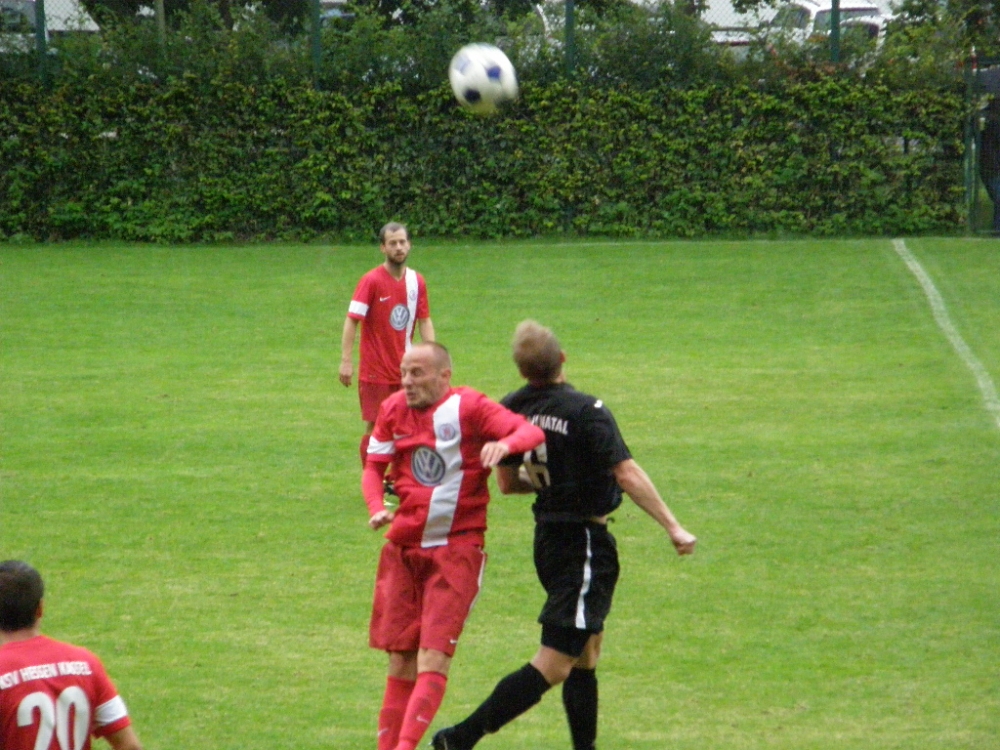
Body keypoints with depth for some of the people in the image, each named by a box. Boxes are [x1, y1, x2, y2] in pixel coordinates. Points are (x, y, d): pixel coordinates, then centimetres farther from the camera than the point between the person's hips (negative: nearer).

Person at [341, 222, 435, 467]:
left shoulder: (417, 281, 4)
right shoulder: (371, 281, -10)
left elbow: (424, 322, 9)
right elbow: (352, 320, -13)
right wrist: (346, 361, -20)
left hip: (405, 370, 4)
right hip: (375, 371, -4)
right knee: (374, 428, -3)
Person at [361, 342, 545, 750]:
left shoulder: (469, 407, -10)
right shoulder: (394, 409, 5)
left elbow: (532, 431, -19)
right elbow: (374, 466, 13)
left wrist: (505, 443, -42)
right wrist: (376, 508, -8)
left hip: (456, 550, -5)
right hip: (403, 545, 5)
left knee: (433, 659, -12)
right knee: (400, 660, 7)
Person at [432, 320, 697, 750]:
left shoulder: (510, 410, 0)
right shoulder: (585, 412, -19)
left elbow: (507, 482, 10)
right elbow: (628, 475, -22)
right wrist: (673, 528, -18)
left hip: (547, 537, 8)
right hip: (586, 544, -8)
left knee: (586, 652, 19)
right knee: (554, 664, -6)